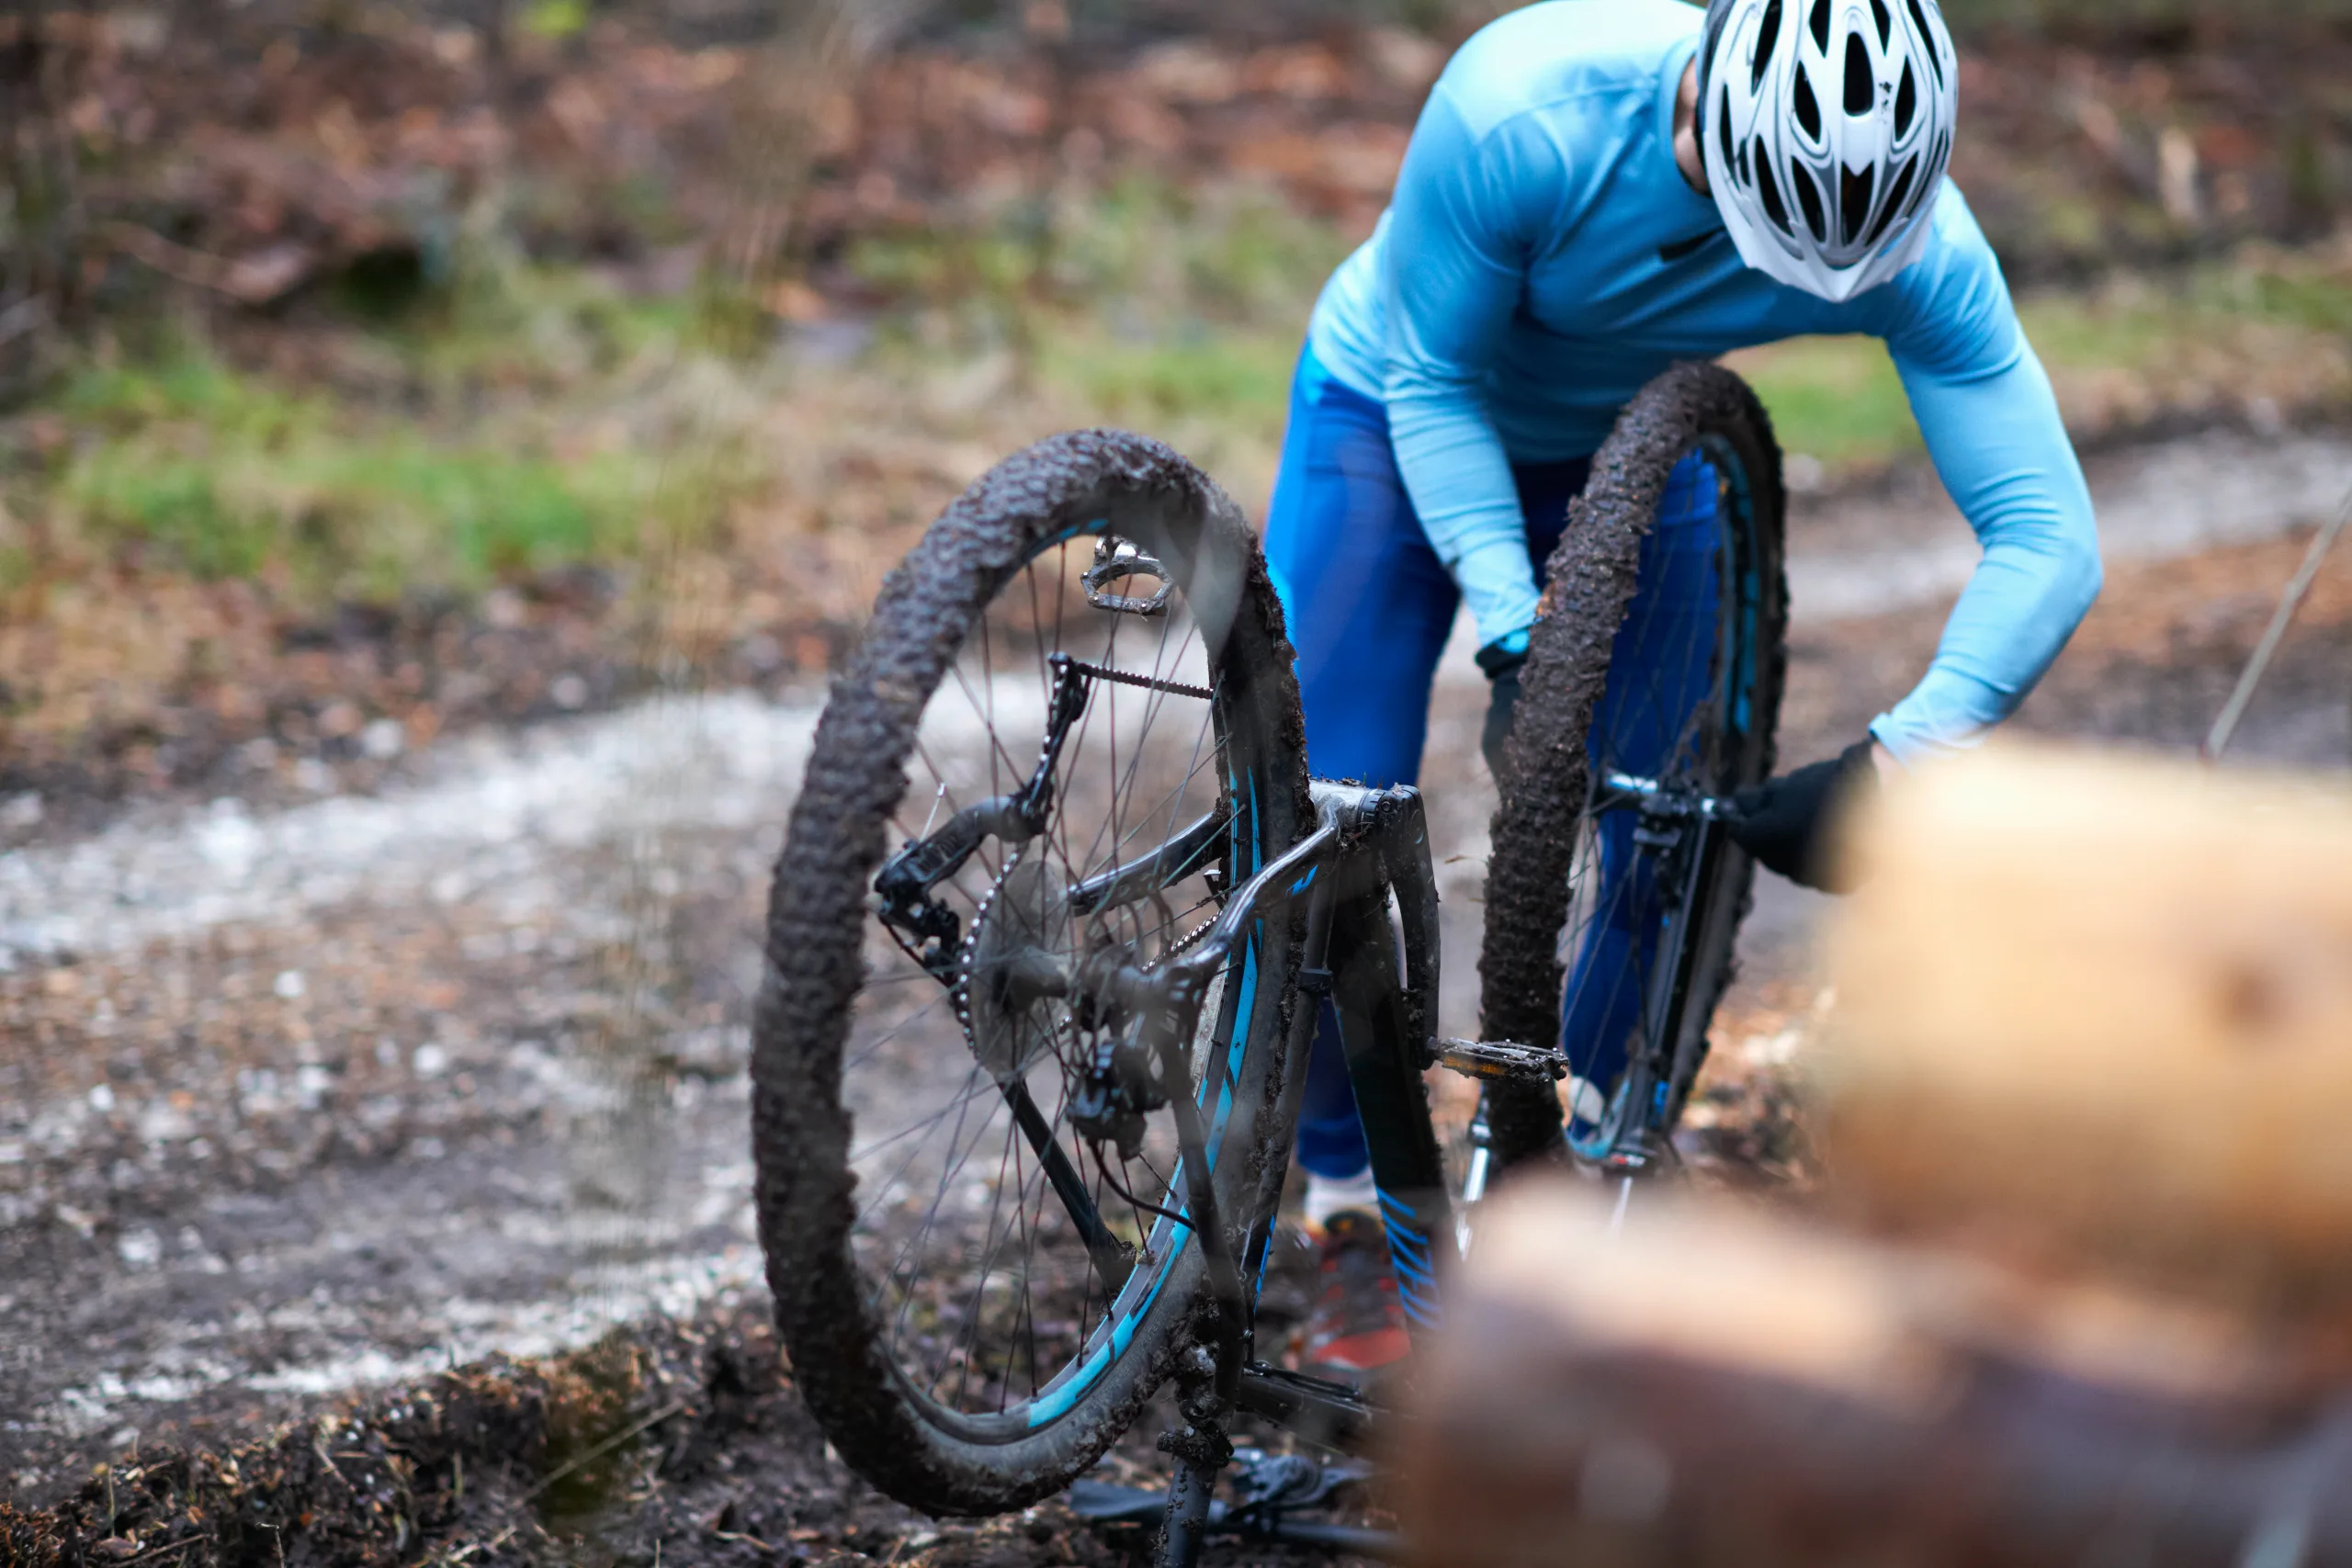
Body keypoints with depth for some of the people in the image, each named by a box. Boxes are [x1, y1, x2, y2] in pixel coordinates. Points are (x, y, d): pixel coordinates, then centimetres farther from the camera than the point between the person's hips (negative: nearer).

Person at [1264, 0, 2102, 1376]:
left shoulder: (1917, 243, -32)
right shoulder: (1523, 111, -40)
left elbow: (2050, 540, -31)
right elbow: (1431, 377, -25)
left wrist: (1890, 766, -42)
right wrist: (1515, 639, -35)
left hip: (1634, 448, 2)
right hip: (1403, 412, -2)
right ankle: (1355, 1214, 8)